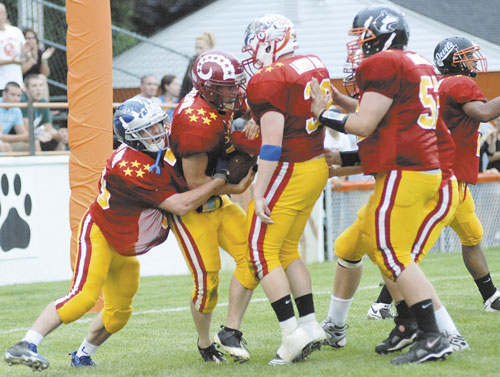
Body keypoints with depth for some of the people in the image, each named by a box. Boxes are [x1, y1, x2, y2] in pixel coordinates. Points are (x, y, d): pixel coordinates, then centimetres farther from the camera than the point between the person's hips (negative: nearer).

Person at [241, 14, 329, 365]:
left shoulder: (267, 81, -17)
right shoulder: (316, 66, 8)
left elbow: (273, 143, -21)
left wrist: (259, 194, -19)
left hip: (288, 171, -9)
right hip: (318, 165, 9)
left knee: (263, 251, -1)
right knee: (287, 250, 19)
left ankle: (293, 333, -8)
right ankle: (310, 324, 18)